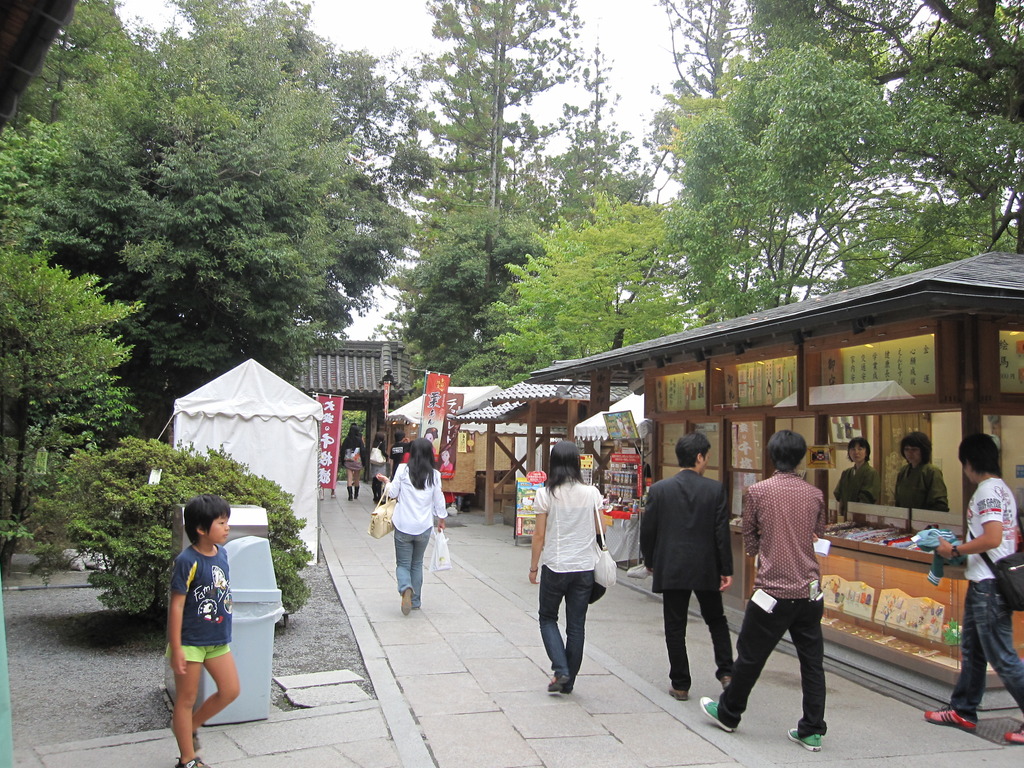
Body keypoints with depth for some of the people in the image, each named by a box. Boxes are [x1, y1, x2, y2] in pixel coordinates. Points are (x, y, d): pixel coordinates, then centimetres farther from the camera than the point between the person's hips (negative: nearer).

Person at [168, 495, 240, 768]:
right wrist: (176, 649, -17)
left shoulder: (221, 553, 2)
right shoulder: (187, 561, -20)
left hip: (218, 640, 7)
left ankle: (188, 726, 31)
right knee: (186, 699, 8)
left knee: (230, 690, 9)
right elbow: (176, 605, -18)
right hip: (190, 642, -7)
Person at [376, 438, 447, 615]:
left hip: (403, 526, -2)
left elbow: (392, 493, -1)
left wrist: (386, 482, 20)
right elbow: (438, 500, 3)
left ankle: (406, 589, -22)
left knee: (403, 564, 7)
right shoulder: (434, 475, -2)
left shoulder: (403, 470, -7)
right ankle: (416, 600, 21)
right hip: (424, 527, 2)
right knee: (417, 564, 19)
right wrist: (441, 519, 19)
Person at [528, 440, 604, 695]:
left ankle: (561, 671, 2)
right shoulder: (591, 493, -4)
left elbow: (539, 535, -6)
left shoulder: (545, 494, -9)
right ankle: (568, 682, 19)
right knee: (576, 626, 11)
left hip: (554, 567, -2)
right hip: (584, 568, 2)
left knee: (547, 618, 17)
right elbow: (600, 529, 4)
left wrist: (533, 567, 4)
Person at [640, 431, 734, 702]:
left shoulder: (659, 489, -6)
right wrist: (726, 570, 0)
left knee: (675, 627, 8)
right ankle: (726, 672, 16)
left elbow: (647, 530, -2)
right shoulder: (715, 489, -6)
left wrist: (650, 561, 13)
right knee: (716, 620, 21)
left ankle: (680, 685, 13)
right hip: (706, 568, 1)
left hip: (671, 568, 0)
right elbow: (722, 532, -6)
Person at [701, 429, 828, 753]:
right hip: (810, 591, 4)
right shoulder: (815, 494, 1)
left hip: (773, 589, -3)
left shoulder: (757, 492, -8)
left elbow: (749, 541, 0)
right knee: (812, 661, 11)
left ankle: (728, 714, 27)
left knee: (750, 656, 11)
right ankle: (812, 731, 17)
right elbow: (819, 536, 13)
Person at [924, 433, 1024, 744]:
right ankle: (962, 712, 26)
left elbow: (993, 538, -26)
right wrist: (965, 549, 20)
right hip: (983, 583, 11)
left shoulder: (987, 491, -16)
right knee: (972, 651, 17)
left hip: (988, 586, -11)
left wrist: (954, 550, -15)